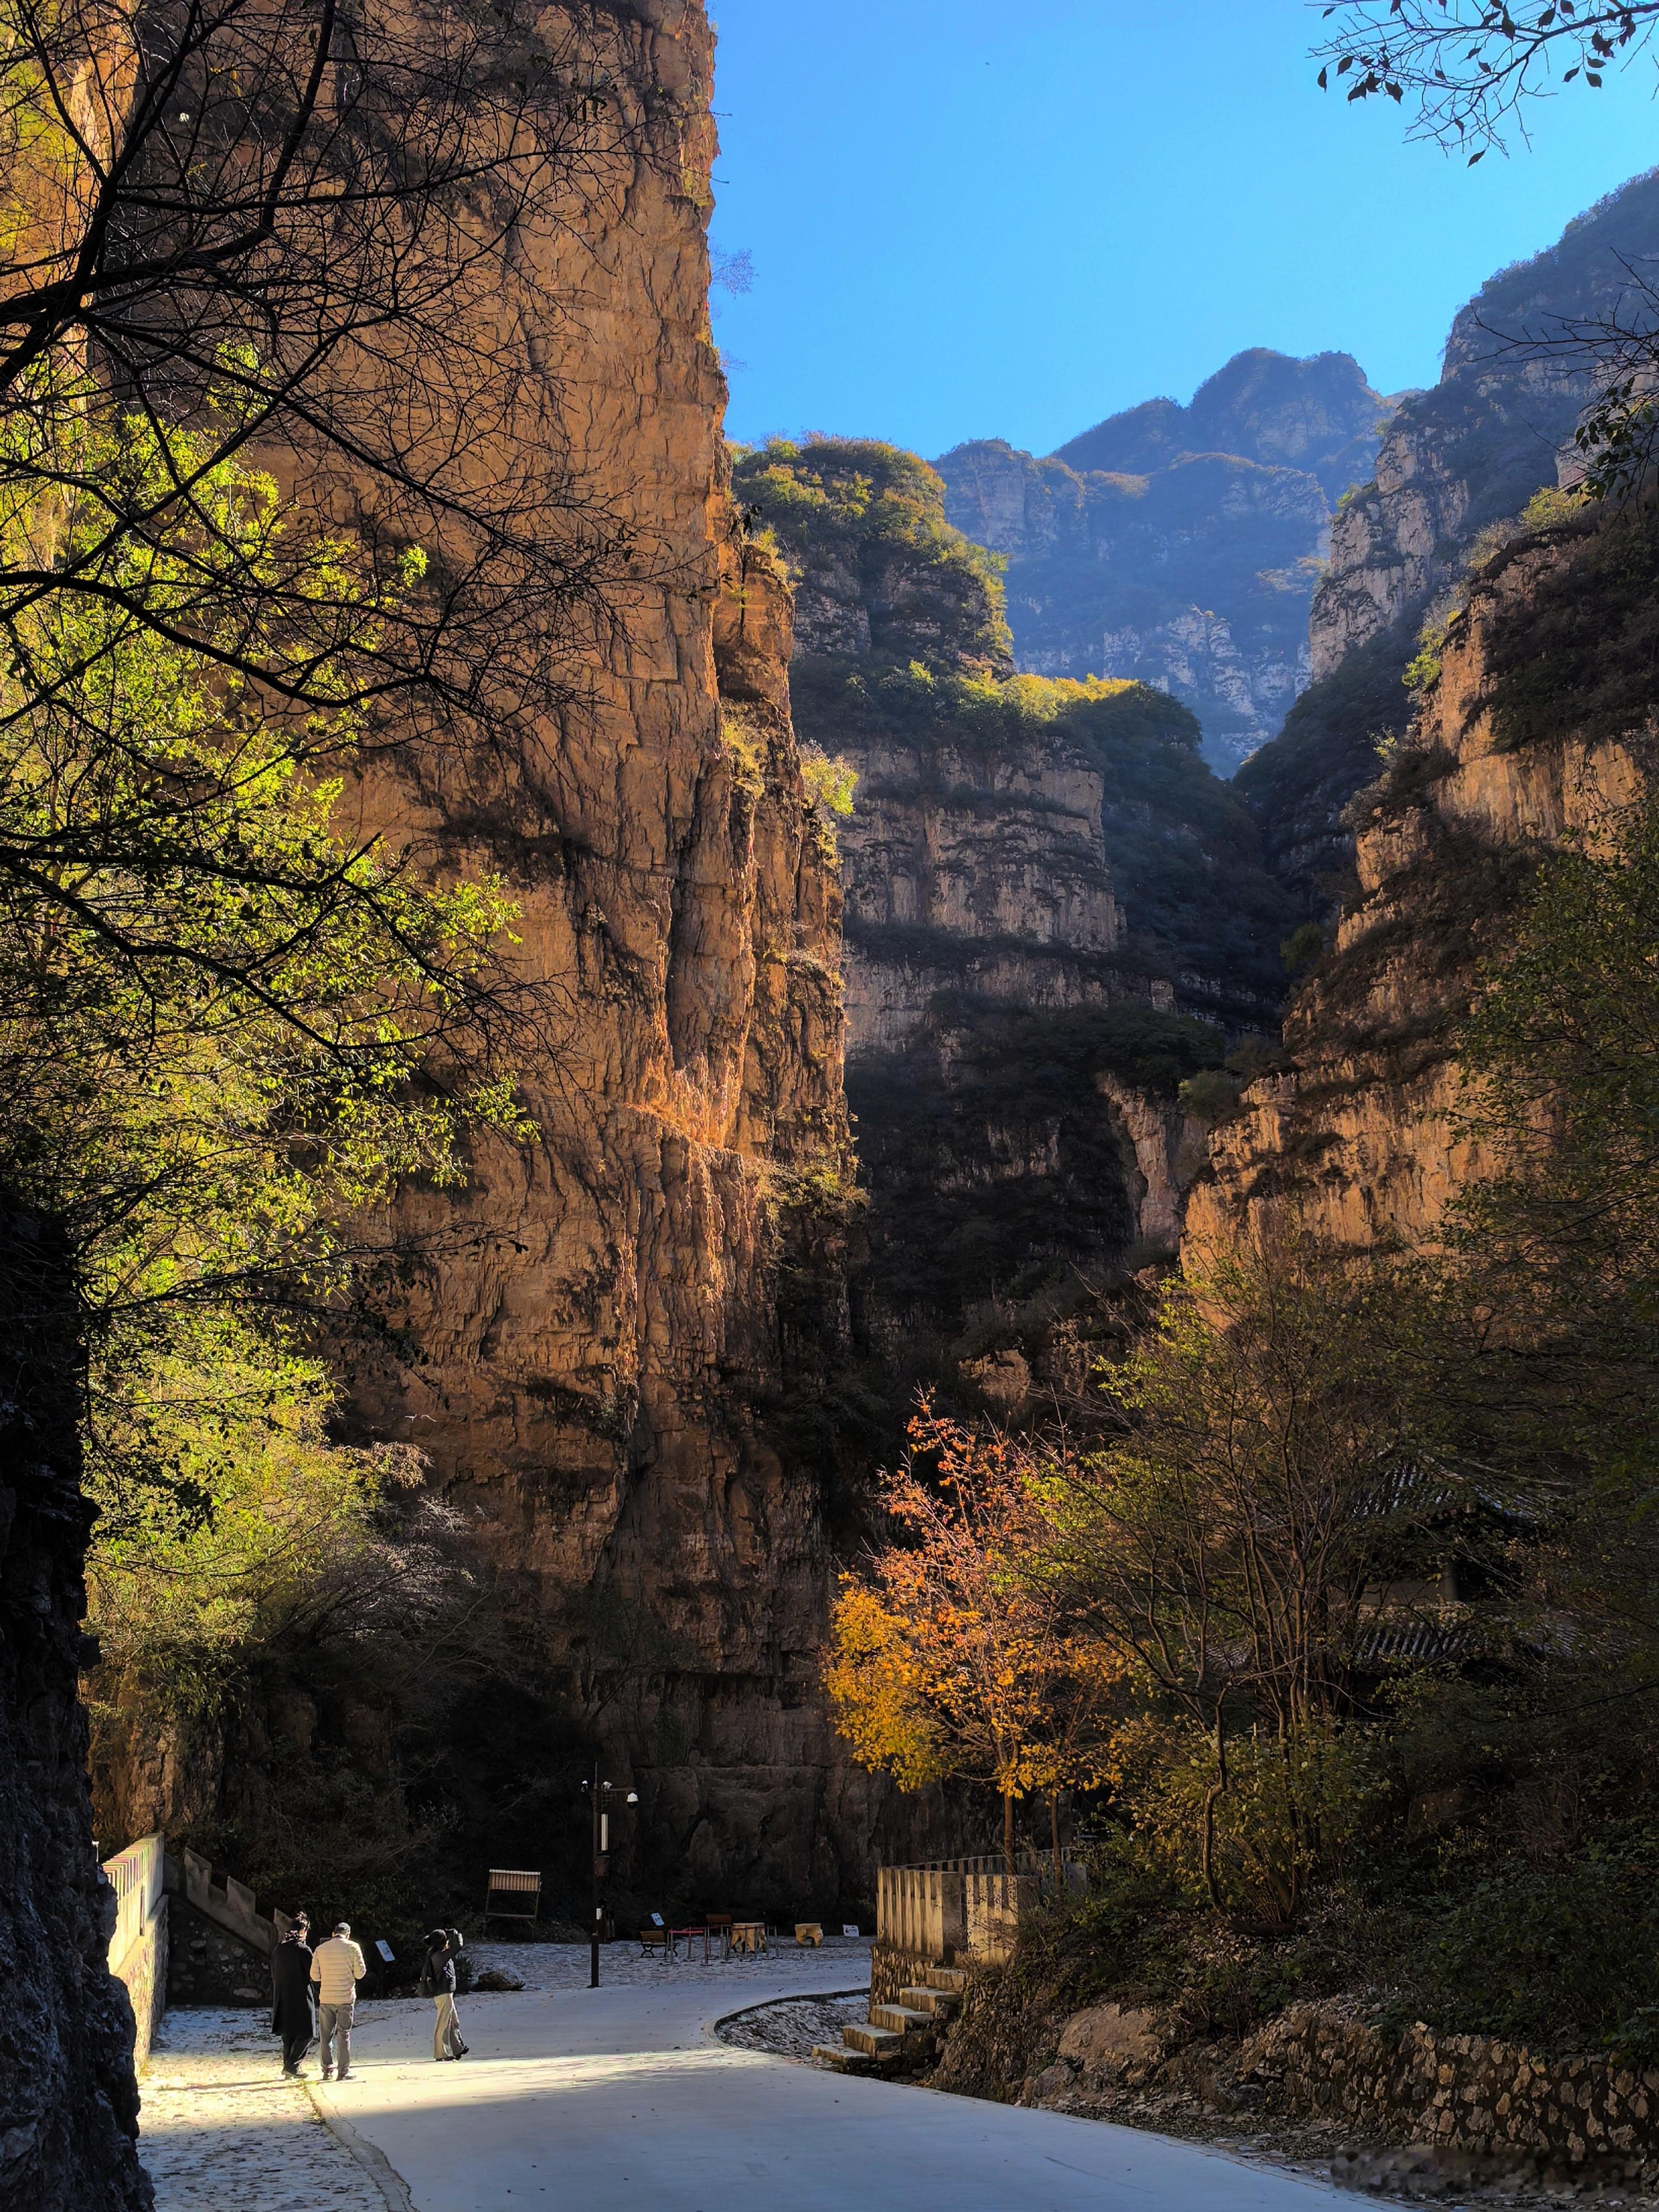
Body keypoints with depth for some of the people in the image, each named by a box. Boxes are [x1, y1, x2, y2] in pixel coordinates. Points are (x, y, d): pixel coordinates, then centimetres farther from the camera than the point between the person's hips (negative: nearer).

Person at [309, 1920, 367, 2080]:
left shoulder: (320, 1949, 4)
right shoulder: (352, 1948, -5)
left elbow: (315, 1976, 5)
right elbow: (360, 1973, -4)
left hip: (326, 1999, 2)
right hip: (346, 1998, -2)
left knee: (326, 2035, 12)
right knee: (344, 2035, 5)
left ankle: (327, 2070, 10)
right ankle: (344, 2071, 5)